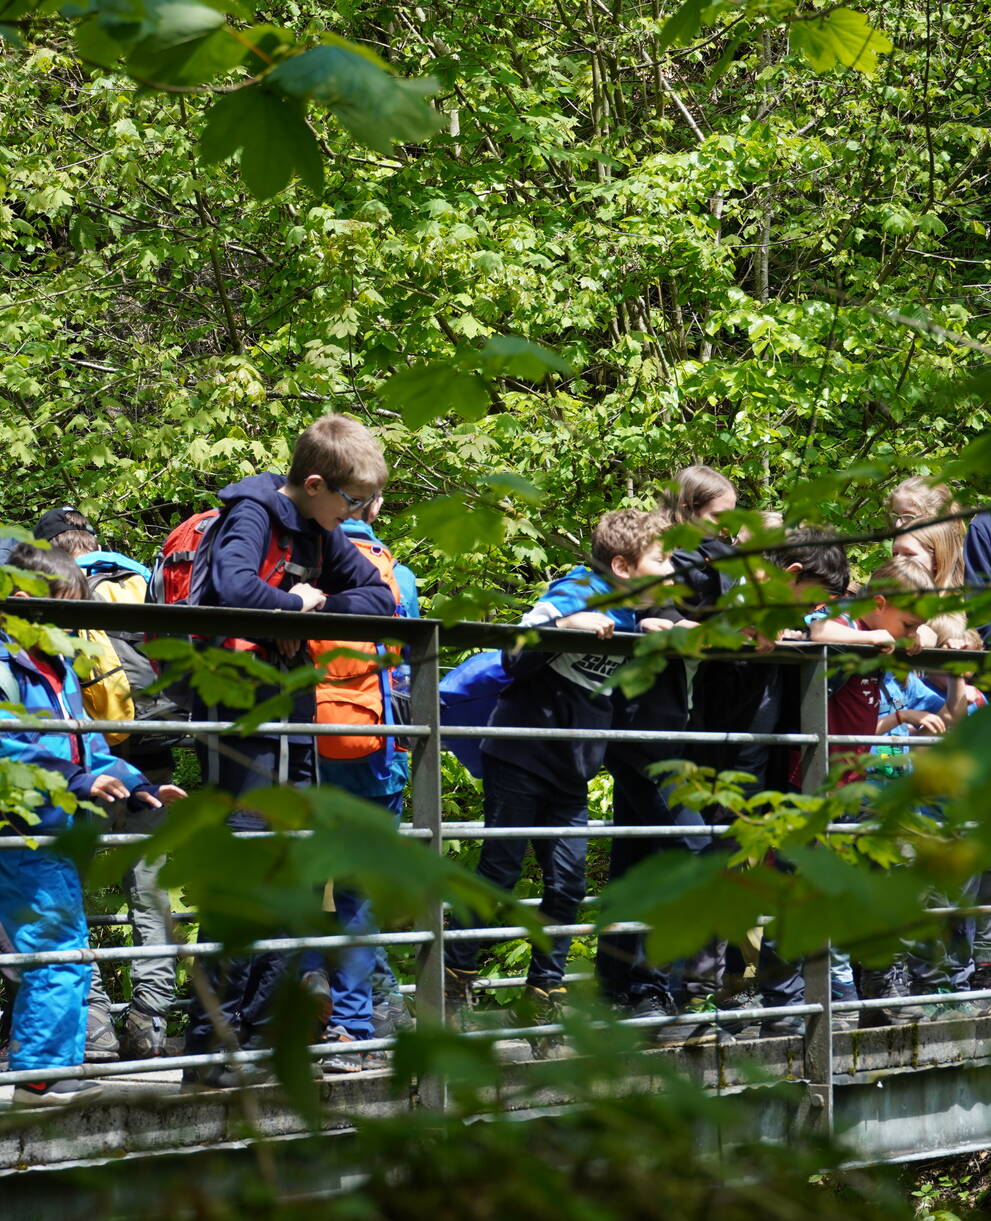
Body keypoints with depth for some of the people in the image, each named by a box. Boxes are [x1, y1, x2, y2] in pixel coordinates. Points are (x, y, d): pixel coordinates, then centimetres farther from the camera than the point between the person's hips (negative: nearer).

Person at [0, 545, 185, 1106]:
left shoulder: (61, 671, 19)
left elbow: (87, 747, 24)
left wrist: (141, 787, 14)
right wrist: (79, 782, -27)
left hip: (58, 835, 10)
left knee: (69, 956, 13)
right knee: (58, 954, -12)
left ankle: (61, 1071, 20)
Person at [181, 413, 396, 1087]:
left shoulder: (322, 532, 14)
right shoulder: (253, 513, -11)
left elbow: (380, 596, 16)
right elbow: (231, 587, -29)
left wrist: (319, 605, -3)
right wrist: (298, 602, -11)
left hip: (295, 714, 9)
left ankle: (262, 1030, 16)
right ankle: (209, 1045, -9)